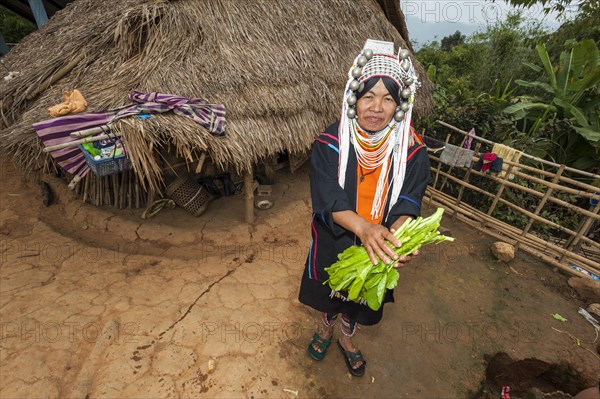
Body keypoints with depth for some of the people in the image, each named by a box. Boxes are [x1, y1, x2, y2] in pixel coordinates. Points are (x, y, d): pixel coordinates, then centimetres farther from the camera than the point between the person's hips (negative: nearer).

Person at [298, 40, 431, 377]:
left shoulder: (411, 149, -14)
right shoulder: (332, 142, -19)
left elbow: (408, 203, -15)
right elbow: (329, 200, -25)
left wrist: (397, 233, -36)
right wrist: (363, 227, -42)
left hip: (381, 245, 2)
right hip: (335, 240, -1)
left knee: (362, 296, 24)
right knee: (330, 289, 23)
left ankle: (347, 338, 57)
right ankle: (326, 327, 59)